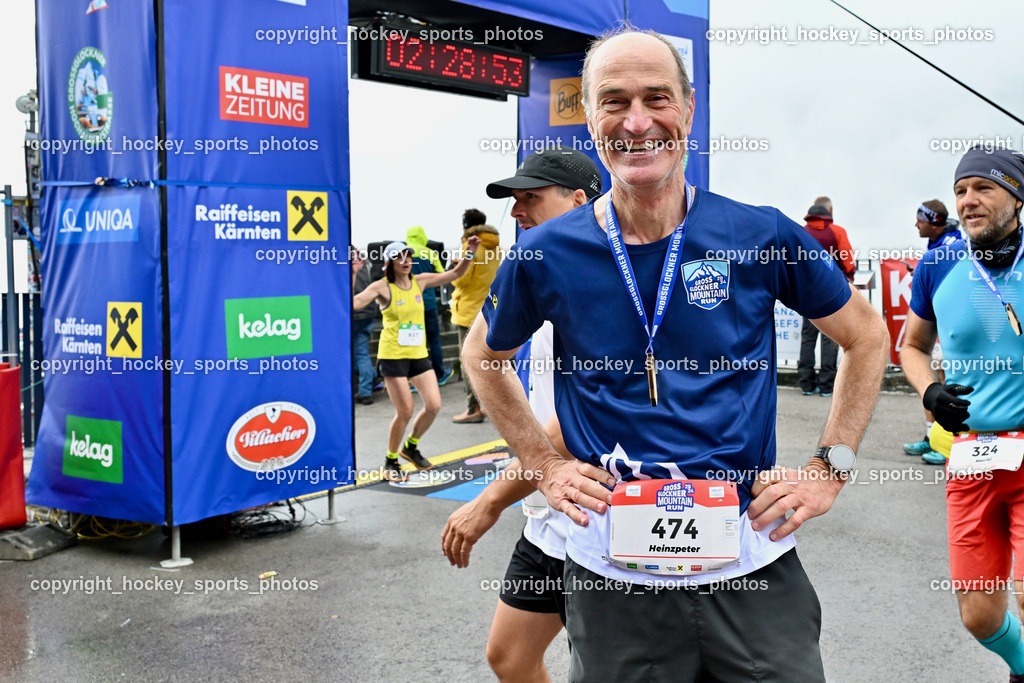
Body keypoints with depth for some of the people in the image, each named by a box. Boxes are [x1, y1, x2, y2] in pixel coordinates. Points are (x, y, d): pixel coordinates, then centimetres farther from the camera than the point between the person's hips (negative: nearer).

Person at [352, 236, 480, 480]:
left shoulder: (420, 281, 6)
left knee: (434, 405, -1)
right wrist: (353, 275, -31)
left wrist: (469, 254, -1)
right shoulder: (382, 287, -8)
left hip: (419, 354, 5)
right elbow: (352, 303, -21)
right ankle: (390, 462, 16)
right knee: (405, 412, -6)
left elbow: (455, 273, 12)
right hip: (393, 356, -5)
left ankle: (411, 447, 25)